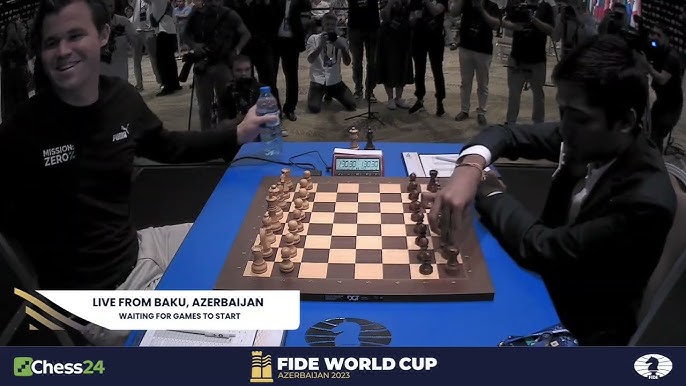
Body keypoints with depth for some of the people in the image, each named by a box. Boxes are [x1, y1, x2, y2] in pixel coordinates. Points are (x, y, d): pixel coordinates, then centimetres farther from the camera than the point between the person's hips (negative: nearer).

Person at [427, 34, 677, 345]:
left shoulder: (646, 202, -32)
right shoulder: (587, 139, -12)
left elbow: (542, 248, -29)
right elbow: (507, 134, -4)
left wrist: (490, 193, -13)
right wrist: (469, 169, -27)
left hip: (581, 329, -6)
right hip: (548, 280, 6)